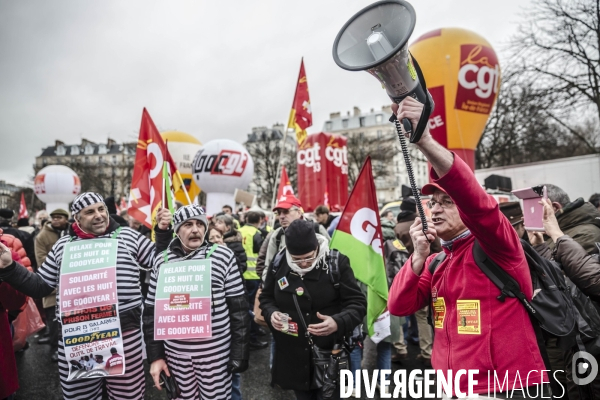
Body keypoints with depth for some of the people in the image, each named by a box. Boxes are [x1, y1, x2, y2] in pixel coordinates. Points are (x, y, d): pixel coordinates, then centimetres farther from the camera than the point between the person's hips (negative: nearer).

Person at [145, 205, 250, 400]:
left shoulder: (222, 256, -8)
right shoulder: (162, 261, 1)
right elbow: (151, 310, 6)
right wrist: (155, 356, 4)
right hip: (176, 351, 3)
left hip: (215, 351, -2)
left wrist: (239, 352, -7)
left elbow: (238, 307, -6)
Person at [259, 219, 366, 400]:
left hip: (330, 354, -3)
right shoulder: (278, 263, -6)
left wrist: (338, 322, -28)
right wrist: (271, 313, -12)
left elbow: (358, 303, -10)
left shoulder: (337, 262, -15)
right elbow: (266, 297, 9)